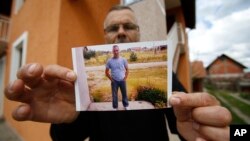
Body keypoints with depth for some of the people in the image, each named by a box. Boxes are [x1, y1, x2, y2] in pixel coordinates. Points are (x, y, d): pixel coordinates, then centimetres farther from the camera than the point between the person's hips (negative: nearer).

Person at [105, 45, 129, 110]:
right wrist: (111, 79, -2)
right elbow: (106, 72, 1)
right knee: (114, 95, 10)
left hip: (122, 81, 1)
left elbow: (127, 69, 4)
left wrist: (125, 78, -1)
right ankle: (115, 107, 28)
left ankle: (126, 105, 36)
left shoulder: (123, 59, -6)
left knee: (124, 94, 15)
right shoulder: (109, 61, -7)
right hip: (114, 81, -1)